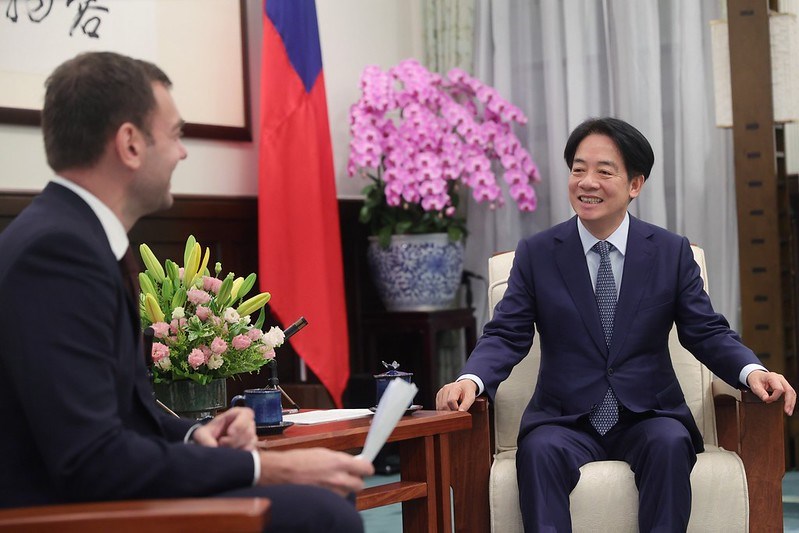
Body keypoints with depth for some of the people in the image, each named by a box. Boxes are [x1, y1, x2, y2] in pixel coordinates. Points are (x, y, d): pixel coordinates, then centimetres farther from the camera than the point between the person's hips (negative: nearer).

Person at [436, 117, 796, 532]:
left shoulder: (672, 252, 7)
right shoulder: (536, 253, 6)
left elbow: (706, 333, 5)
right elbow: (506, 335, 1)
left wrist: (751, 371, -16)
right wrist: (471, 379, -21)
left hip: (648, 418, 1)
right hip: (565, 422, 0)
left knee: (670, 443, -32)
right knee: (540, 450, -32)